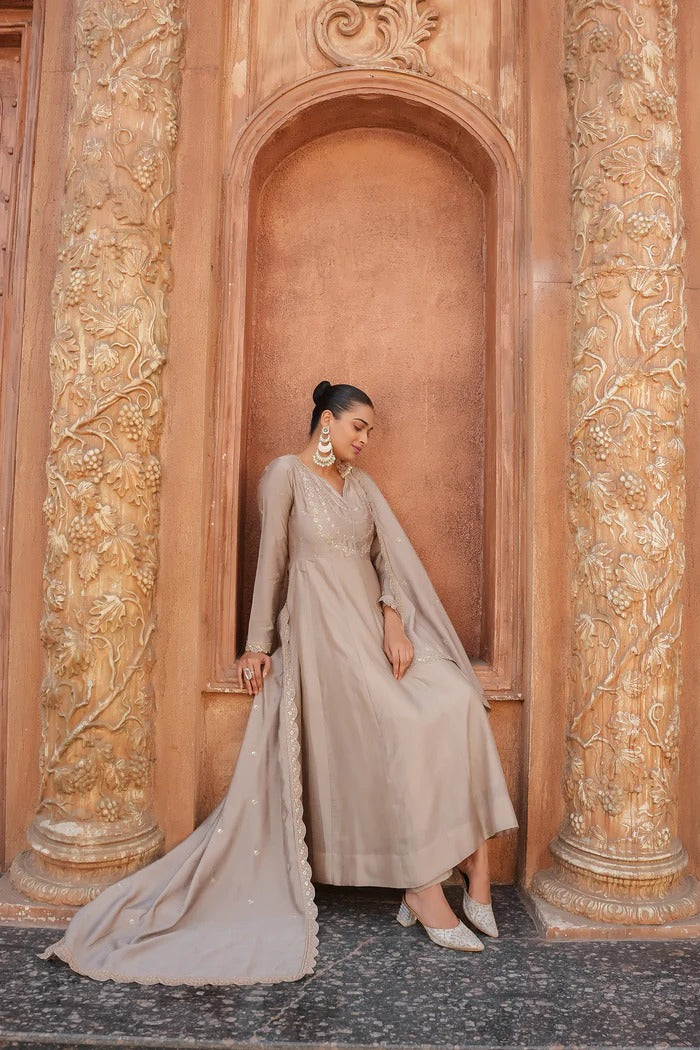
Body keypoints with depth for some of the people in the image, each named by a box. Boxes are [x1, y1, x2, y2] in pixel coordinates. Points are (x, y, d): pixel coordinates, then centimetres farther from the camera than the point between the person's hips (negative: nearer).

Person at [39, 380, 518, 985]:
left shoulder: (361, 482, 19)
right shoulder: (286, 474, 1)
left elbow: (390, 554, 9)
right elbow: (271, 561, -2)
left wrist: (394, 620, -7)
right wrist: (259, 643, -1)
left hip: (374, 624, 6)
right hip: (321, 630, -6)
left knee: (458, 702, -15)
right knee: (407, 730, -20)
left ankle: (474, 864, -8)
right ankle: (423, 890, -6)